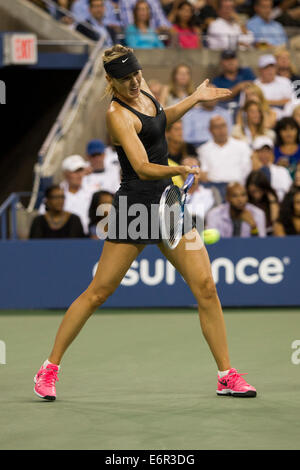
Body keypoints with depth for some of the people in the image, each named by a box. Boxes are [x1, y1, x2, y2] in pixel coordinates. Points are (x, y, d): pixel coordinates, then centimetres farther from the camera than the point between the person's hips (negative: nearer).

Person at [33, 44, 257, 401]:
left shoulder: (143, 91, 7)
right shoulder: (117, 114, -17)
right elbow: (143, 168, -29)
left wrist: (194, 98, 25)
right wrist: (178, 170, -45)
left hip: (168, 202, 7)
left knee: (205, 286, -2)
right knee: (97, 293, -2)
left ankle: (227, 376, 3)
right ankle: (50, 368, 12)